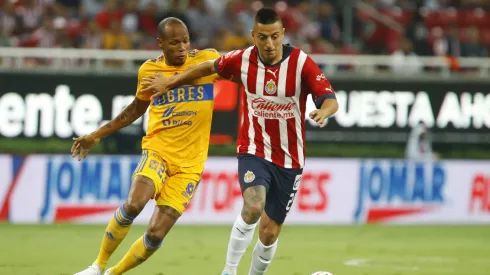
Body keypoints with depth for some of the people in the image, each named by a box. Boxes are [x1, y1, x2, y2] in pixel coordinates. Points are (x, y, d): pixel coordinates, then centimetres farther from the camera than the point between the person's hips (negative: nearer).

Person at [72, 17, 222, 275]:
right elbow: (137, 108, 20)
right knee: (134, 204, -28)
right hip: (157, 150, 0)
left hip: (189, 164, 0)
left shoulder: (207, 60, -3)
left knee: (156, 234, -8)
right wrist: (97, 135, 21)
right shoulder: (149, 70, 3)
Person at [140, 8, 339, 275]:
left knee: (270, 231, 4)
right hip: (253, 150, 0)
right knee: (253, 207, -28)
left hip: (289, 159, 0)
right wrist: (169, 83, 22)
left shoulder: (301, 63, -14)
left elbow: (330, 99, -21)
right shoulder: (242, 60, -7)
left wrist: (323, 111, -45)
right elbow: (209, 67, 12)